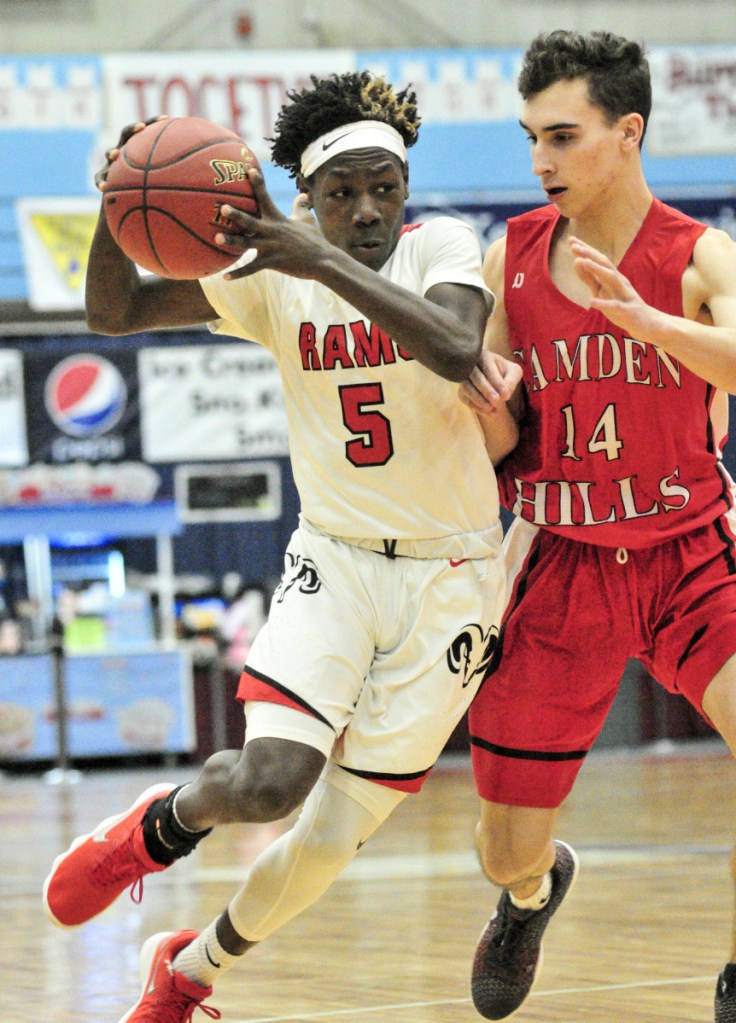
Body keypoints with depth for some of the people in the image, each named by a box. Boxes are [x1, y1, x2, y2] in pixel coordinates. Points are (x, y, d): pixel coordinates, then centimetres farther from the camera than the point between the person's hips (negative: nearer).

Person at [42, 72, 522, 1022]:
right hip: (334, 560, 1)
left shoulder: (441, 247, -10)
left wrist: (325, 262, -40)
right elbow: (113, 312, -6)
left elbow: (457, 350, -32)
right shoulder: (277, 275, -2)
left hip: (448, 578, -1)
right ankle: (162, 822, 13)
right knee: (269, 781, -23)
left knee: (331, 840, 0)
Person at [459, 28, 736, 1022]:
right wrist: (481, 397, -16)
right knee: (507, 855, 7)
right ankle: (536, 892, 49)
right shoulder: (511, 258, -1)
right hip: (562, 566, 3)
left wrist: (636, 314, -47)